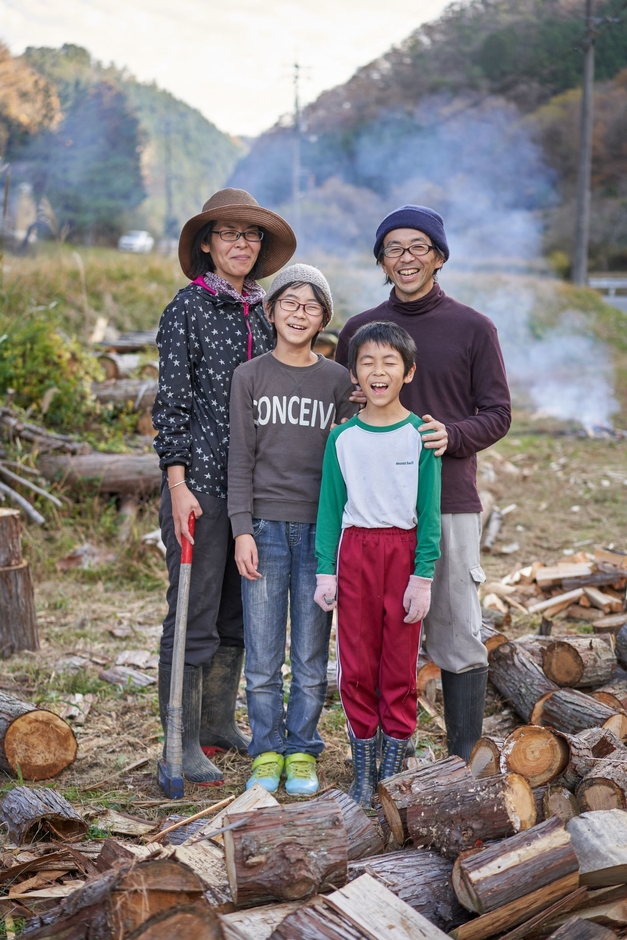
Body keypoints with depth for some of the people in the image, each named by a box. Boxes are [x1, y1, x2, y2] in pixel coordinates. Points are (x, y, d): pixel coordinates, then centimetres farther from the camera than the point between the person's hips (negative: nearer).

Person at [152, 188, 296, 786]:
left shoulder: (258, 314, 14)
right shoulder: (187, 310, -5)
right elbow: (171, 403, -9)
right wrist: (177, 485, -15)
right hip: (201, 481, -7)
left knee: (237, 613, 13)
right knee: (195, 617, -2)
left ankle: (220, 725, 26)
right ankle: (185, 743, 8)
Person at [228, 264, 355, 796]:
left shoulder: (339, 381, 5)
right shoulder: (250, 377, 4)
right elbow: (241, 459, 2)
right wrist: (243, 530, -6)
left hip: (320, 529, 0)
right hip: (265, 526, 0)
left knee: (311, 657, 6)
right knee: (263, 657, 3)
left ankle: (302, 752, 20)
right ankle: (267, 752, 18)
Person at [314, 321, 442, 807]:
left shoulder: (420, 435, -3)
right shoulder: (343, 438, 3)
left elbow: (430, 510, -3)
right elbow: (330, 507, 6)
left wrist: (423, 576, -8)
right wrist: (326, 571, 2)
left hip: (403, 551, -2)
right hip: (355, 550, 2)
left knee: (400, 667, 4)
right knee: (357, 666, 6)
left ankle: (394, 770, 15)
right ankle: (364, 770, 18)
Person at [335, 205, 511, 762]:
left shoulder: (473, 329, 5)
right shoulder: (360, 330, 12)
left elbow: (497, 414, 2)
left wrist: (451, 435, -17)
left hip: (450, 504, -2)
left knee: (457, 633, -1)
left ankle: (465, 760, 10)